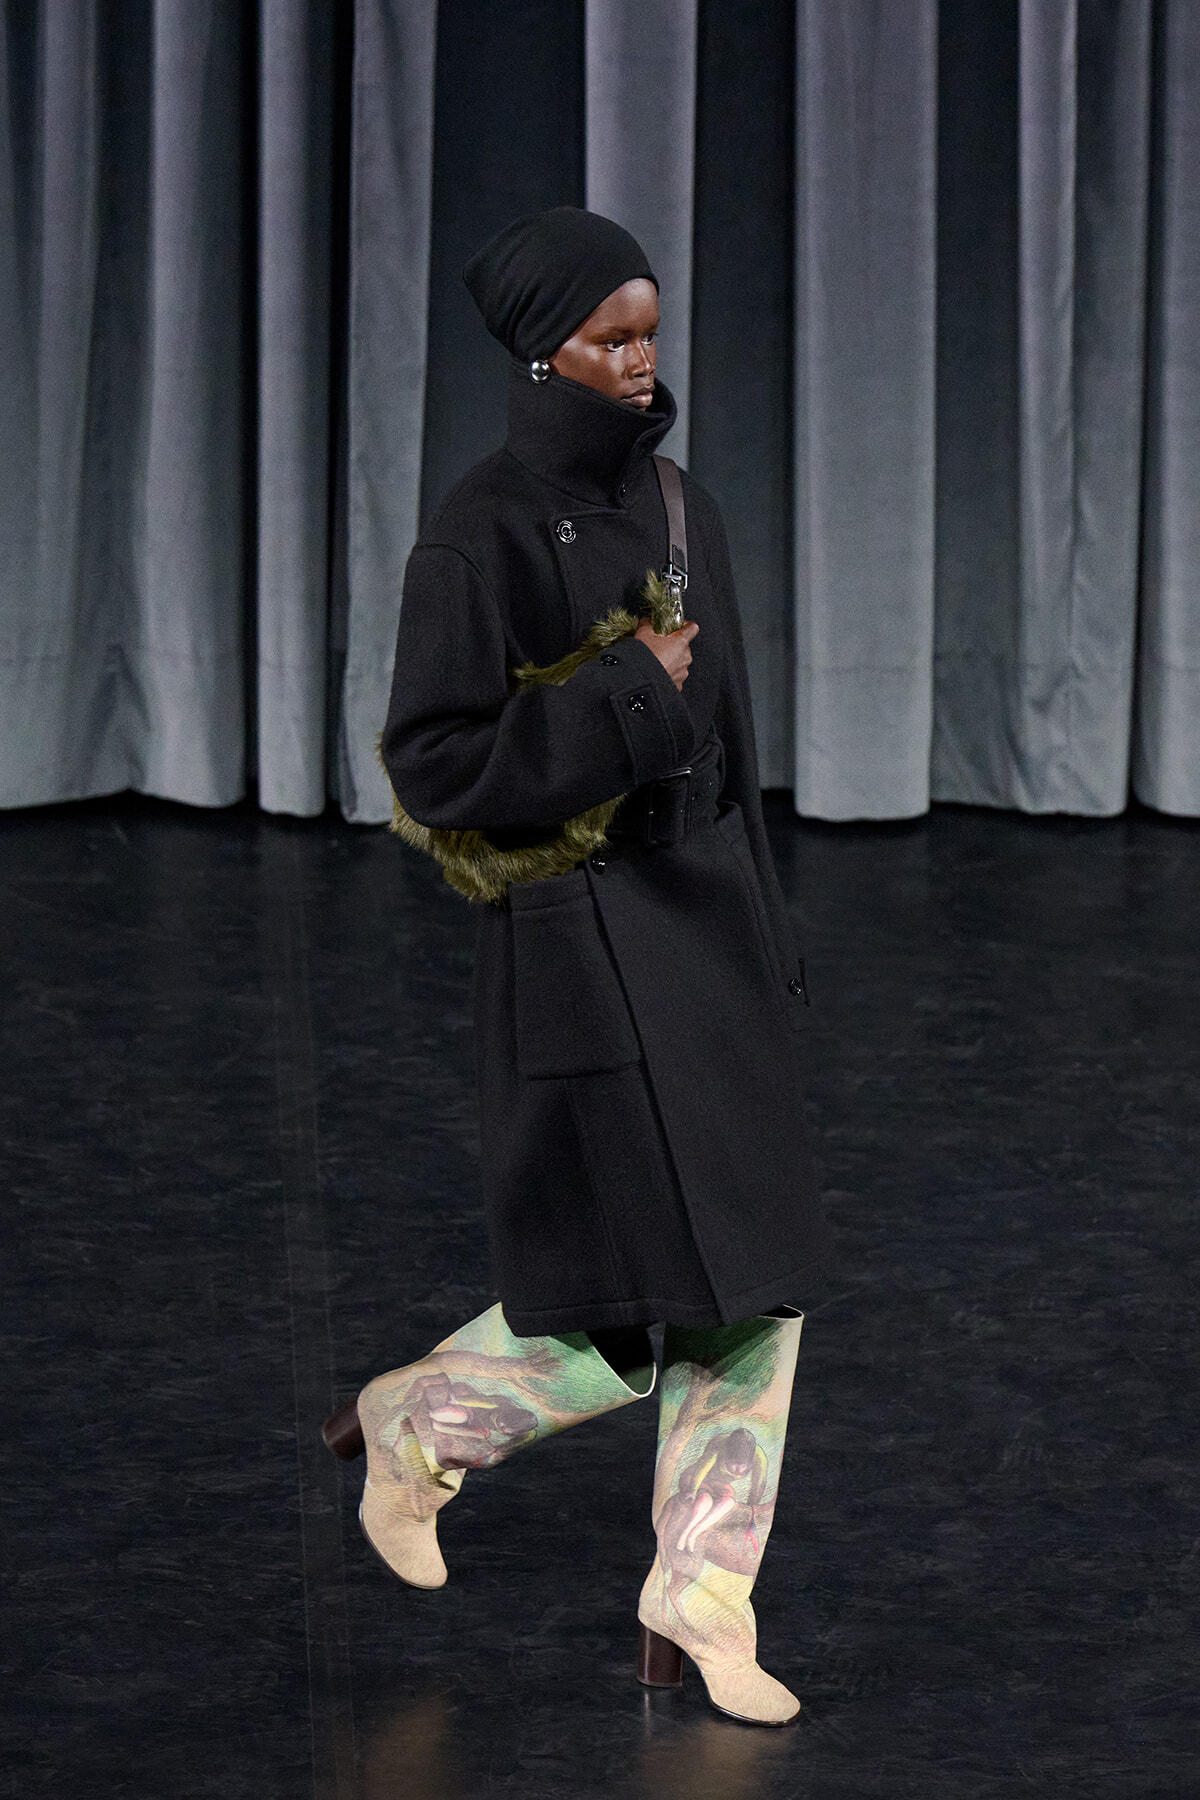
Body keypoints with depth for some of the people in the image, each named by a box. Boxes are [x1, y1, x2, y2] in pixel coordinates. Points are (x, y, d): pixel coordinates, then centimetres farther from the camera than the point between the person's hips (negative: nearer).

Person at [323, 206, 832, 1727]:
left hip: (707, 915, 8)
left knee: (755, 1287, 6)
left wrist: (765, 943, 15)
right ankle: (413, 1423, 19)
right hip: (580, 942, -8)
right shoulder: (483, 536, -13)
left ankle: (700, 1599, 16)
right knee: (649, 1306, -6)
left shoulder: (679, 506, 10)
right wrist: (629, 700, -18)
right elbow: (432, 763, -18)